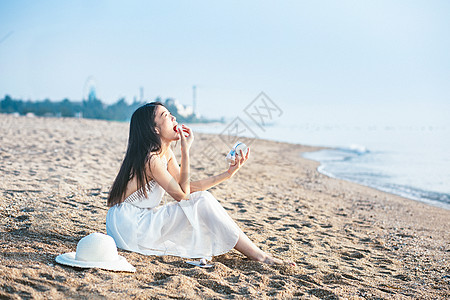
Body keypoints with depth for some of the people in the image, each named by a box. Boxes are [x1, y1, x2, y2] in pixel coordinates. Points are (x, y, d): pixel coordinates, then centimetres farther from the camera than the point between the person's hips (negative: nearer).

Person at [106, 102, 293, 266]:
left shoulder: (166, 153, 9)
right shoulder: (150, 157, -20)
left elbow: (187, 188, 6)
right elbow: (182, 194, -17)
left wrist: (227, 174, 1)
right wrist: (186, 150, -17)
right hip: (129, 225, -10)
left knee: (202, 200, 5)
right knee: (202, 201, -16)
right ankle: (259, 257, -11)